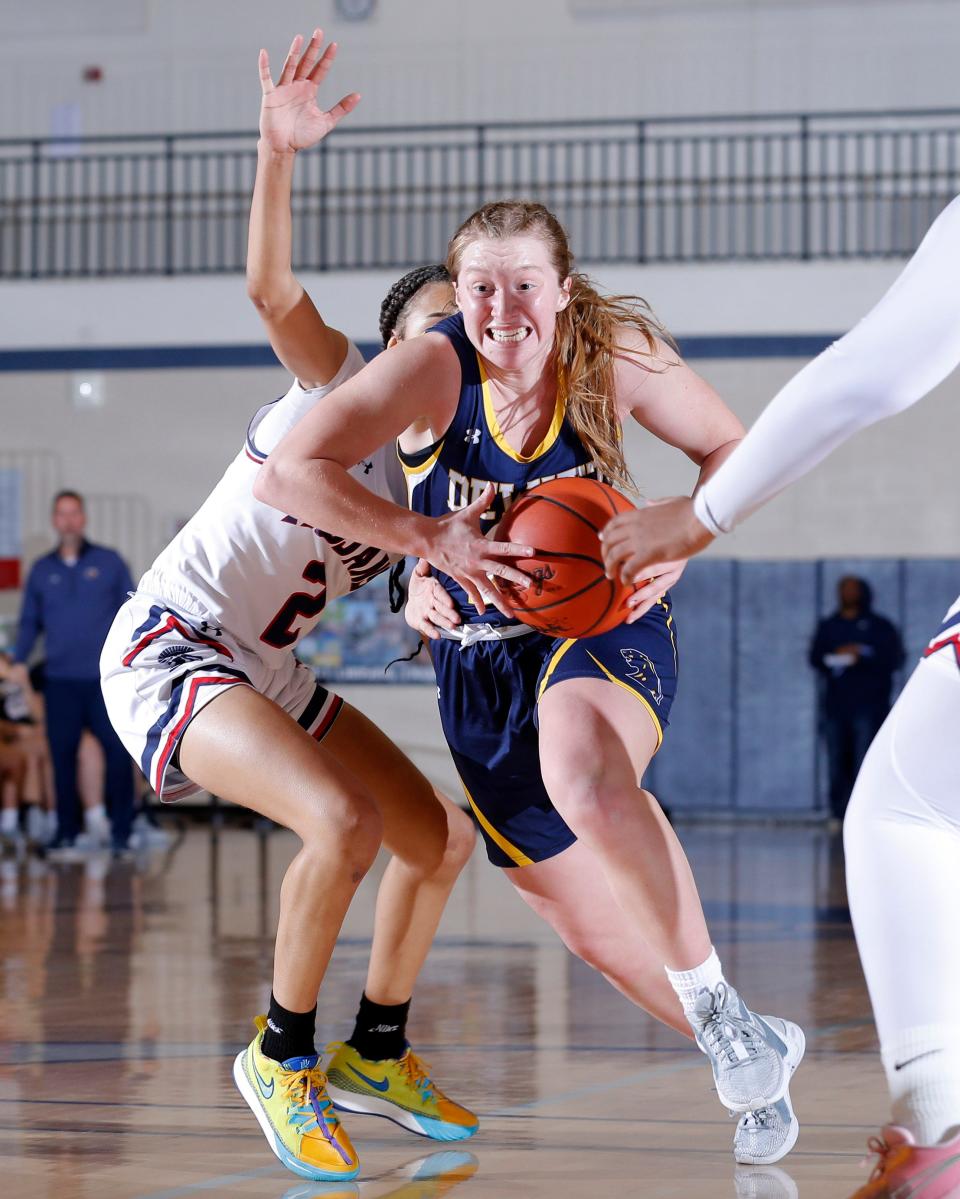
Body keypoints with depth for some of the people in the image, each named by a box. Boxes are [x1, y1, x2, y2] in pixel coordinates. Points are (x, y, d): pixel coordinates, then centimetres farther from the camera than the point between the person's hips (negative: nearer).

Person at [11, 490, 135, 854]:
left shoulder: (109, 562, 6)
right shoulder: (41, 571, 12)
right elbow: (29, 620, 14)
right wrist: (19, 661, -1)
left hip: (106, 677, -2)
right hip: (60, 680, 2)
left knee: (117, 751, -4)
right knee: (62, 754, 1)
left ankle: (121, 830, 2)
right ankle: (66, 832, 7)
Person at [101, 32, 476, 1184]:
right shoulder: (339, 383, -8)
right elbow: (272, 288, -26)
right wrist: (278, 150, -40)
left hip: (267, 677, 8)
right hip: (168, 646, -8)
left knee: (441, 834, 9)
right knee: (341, 820, -29)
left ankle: (373, 1053, 26)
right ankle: (281, 1056, -11)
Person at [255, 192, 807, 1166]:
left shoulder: (616, 353, -13)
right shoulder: (433, 368, -19)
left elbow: (729, 446, 2)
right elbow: (288, 476, -27)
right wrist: (429, 536, -33)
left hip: (604, 622, -2)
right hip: (483, 660, 2)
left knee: (584, 774, -38)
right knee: (583, 915, 11)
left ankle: (714, 1003, -20)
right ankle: (751, 1050, 36)